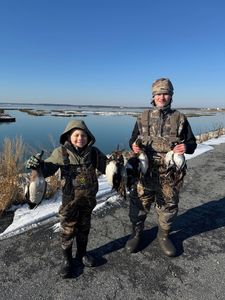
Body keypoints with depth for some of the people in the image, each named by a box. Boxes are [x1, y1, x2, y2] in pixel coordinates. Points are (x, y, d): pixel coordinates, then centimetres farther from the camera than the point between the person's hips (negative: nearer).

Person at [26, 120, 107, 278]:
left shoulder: (94, 152, -3)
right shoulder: (61, 152, -12)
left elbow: (107, 167, 4)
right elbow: (48, 169, -14)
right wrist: (38, 164, -35)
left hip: (88, 200, 3)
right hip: (70, 200, -3)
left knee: (84, 229, 22)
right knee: (68, 231, 12)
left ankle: (82, 253, 46)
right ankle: (67, 259, 36)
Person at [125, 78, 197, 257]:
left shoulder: (180, 118, 2)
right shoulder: (143, 118, 4)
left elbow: (192, 143, 6)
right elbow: (133, 139, 10)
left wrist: (186, 147, -17)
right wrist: (134, 145, -13)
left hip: (170, 175, 0)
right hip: (145, 171, 0)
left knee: (168, 207, 15)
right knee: (139, 205, 10)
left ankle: (163, 236, 41)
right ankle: (136, 234, 36)